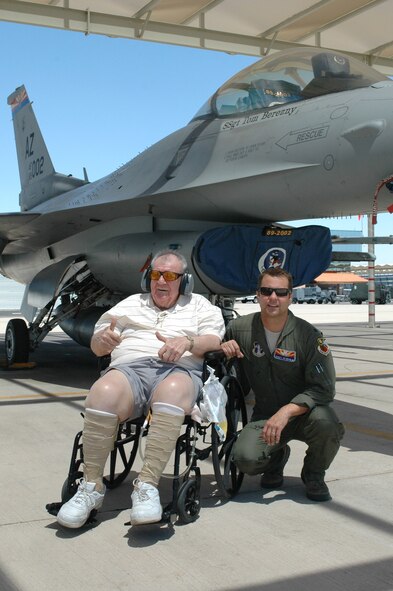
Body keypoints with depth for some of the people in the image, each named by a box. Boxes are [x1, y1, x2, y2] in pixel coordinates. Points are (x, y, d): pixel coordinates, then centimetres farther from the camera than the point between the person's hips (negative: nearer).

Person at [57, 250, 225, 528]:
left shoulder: (199, 305, 25)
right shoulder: (131, 304, 31)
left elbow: (214, 341, 8)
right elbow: (96, 347, 24)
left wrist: (188, 343, -14)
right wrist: (103, 338, -2)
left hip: (178, 370, -1)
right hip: (129, 368, 2)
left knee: (173, 392, -41)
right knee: (104, 394, -36)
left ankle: (148, 485, -39)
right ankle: (91, 485, -25)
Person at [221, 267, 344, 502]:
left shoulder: (308, 335, -15)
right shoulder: (240, 329, -7)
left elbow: (324, 389, -18)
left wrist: (286, 411, -32)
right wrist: (223, 350, -15)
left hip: (303, 412, -1)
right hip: (264, 416, 1)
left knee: (326, 423, -34)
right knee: (246, 459, -26)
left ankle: (314, 475, 1)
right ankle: (277, 458, 14)